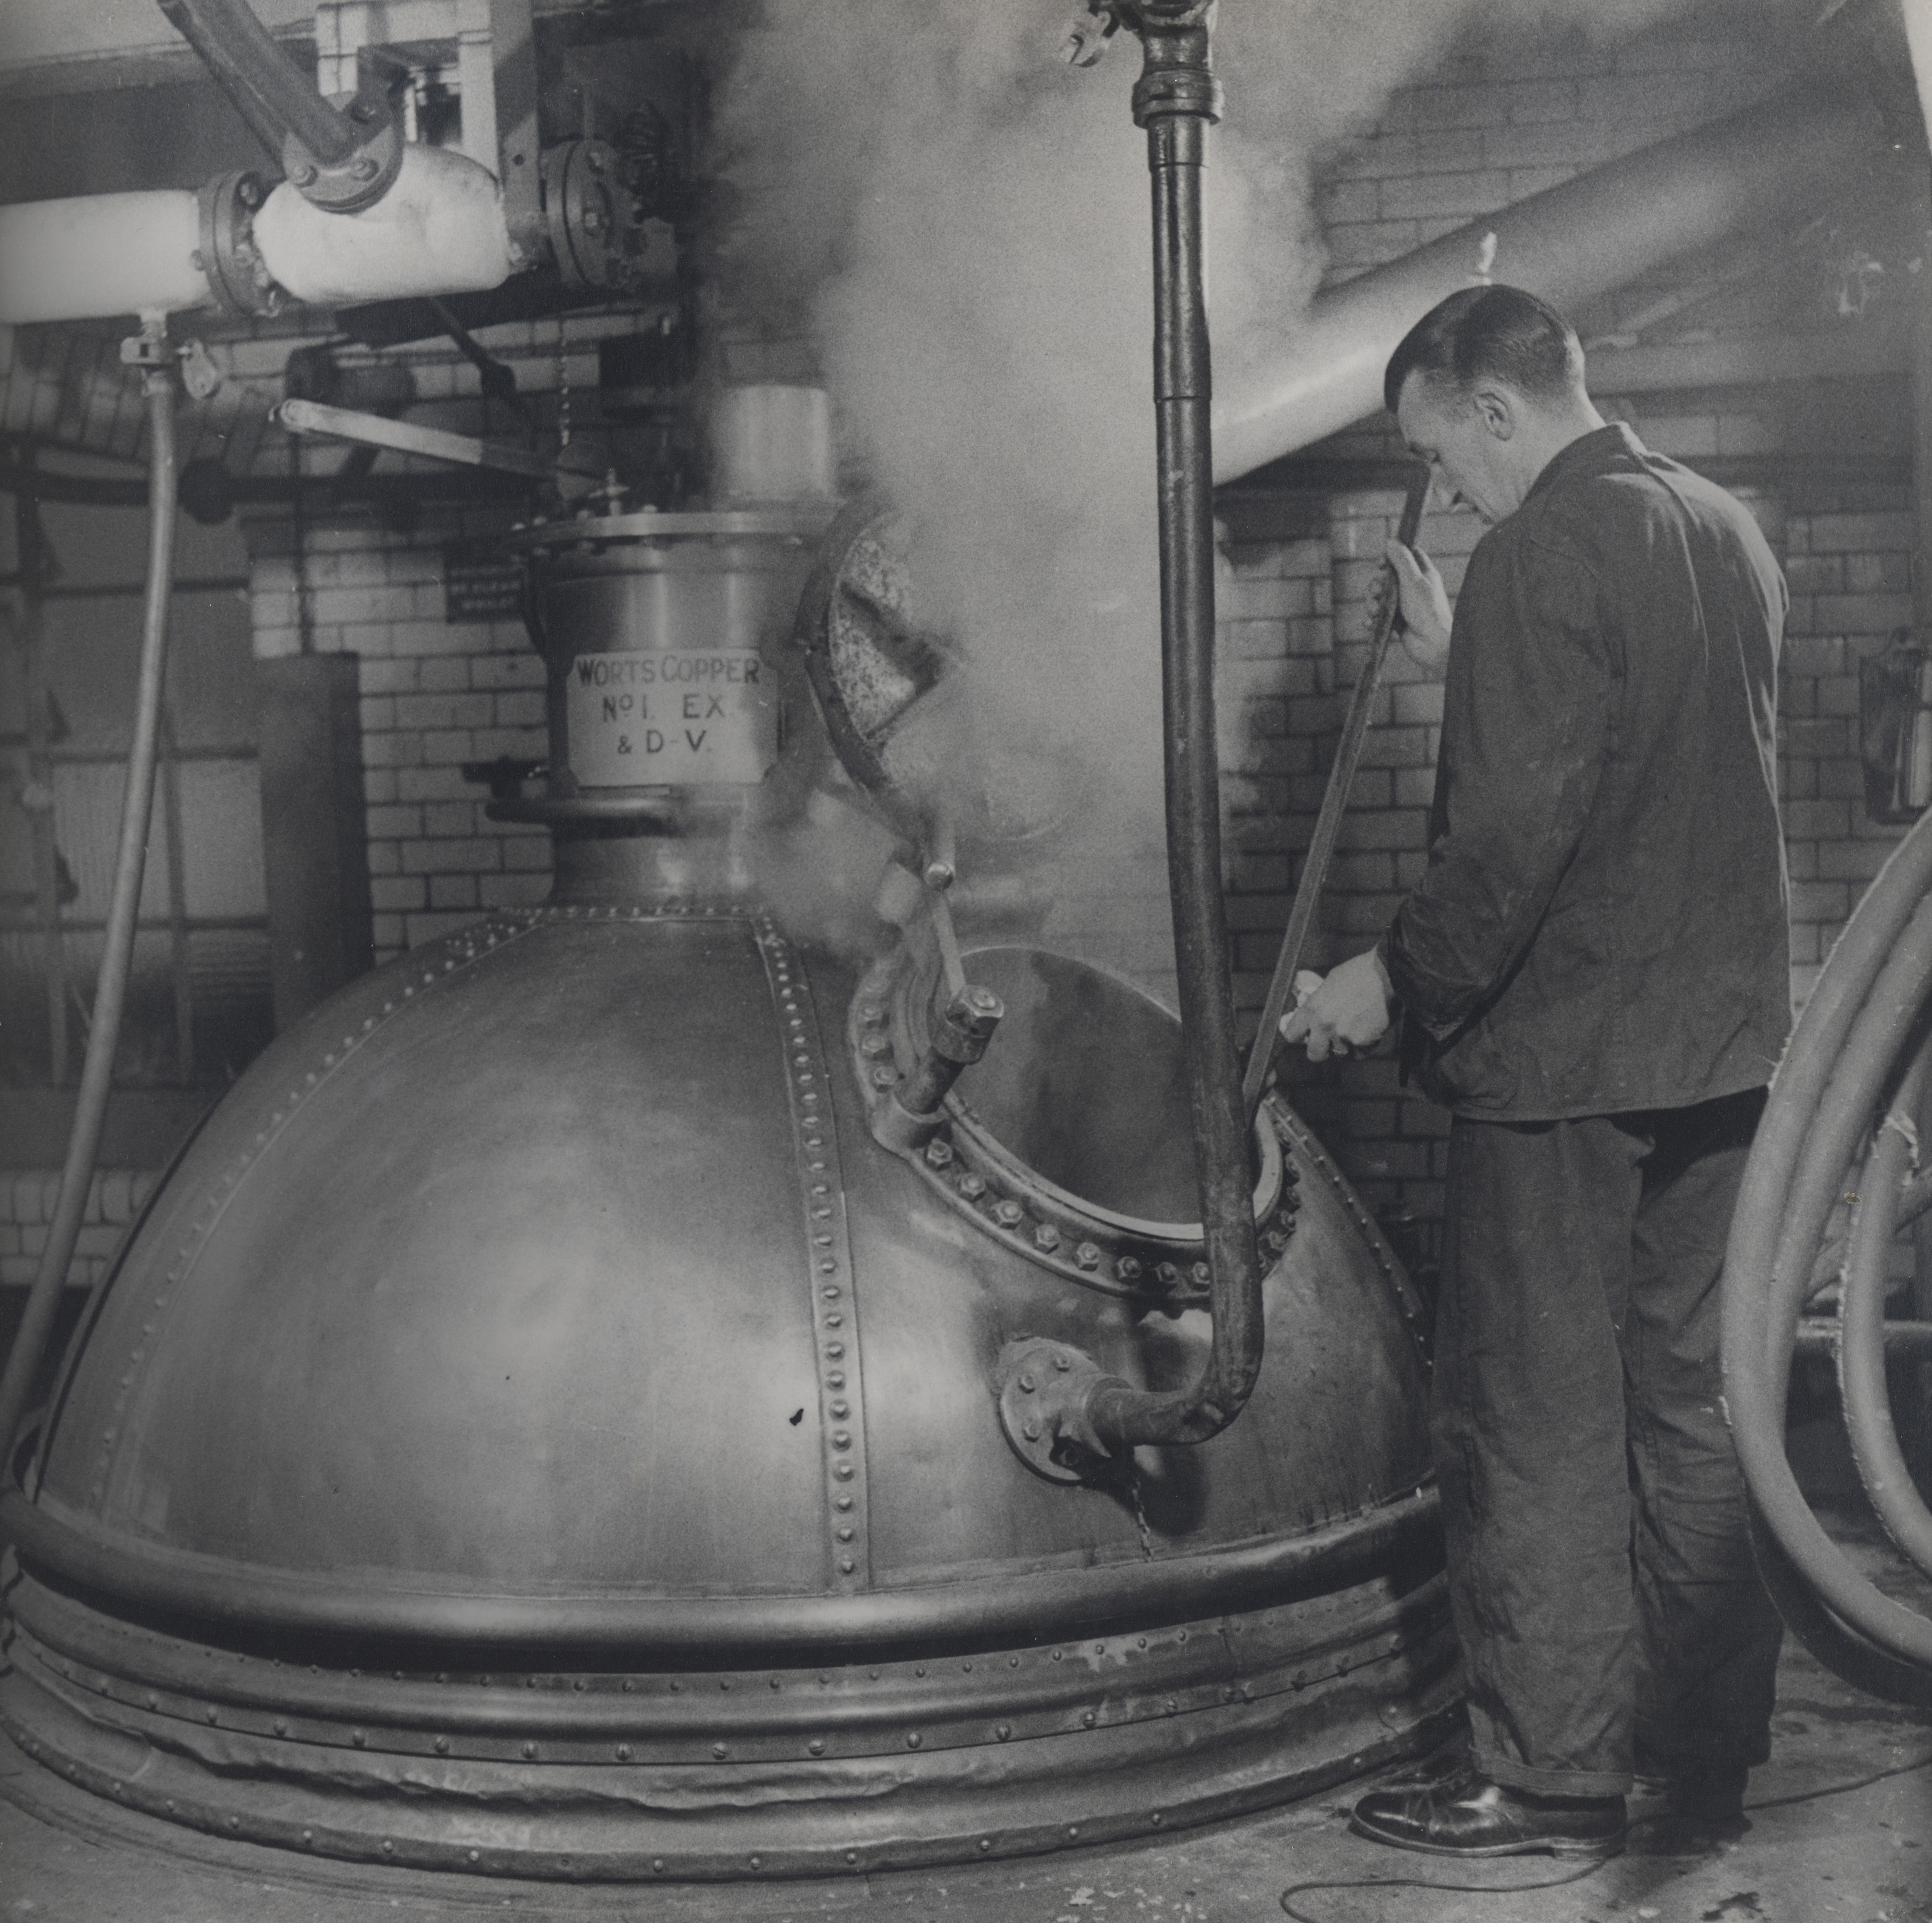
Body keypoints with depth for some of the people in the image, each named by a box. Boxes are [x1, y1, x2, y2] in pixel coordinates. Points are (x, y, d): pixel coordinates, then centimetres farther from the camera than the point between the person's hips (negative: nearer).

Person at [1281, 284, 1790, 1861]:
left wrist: (1398, 981, -12)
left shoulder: (1542, 555, -16)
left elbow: (1517, 827, -22)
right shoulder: (1727, 532, 11)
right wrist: (1468, 661, 16)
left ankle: (1550, 1778, 9)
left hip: (1560, 1052, -8)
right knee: (1694, 1393, 15)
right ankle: (1708, 1744, 24)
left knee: (1537, 1421, 1)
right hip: (1723, 1046, 8)